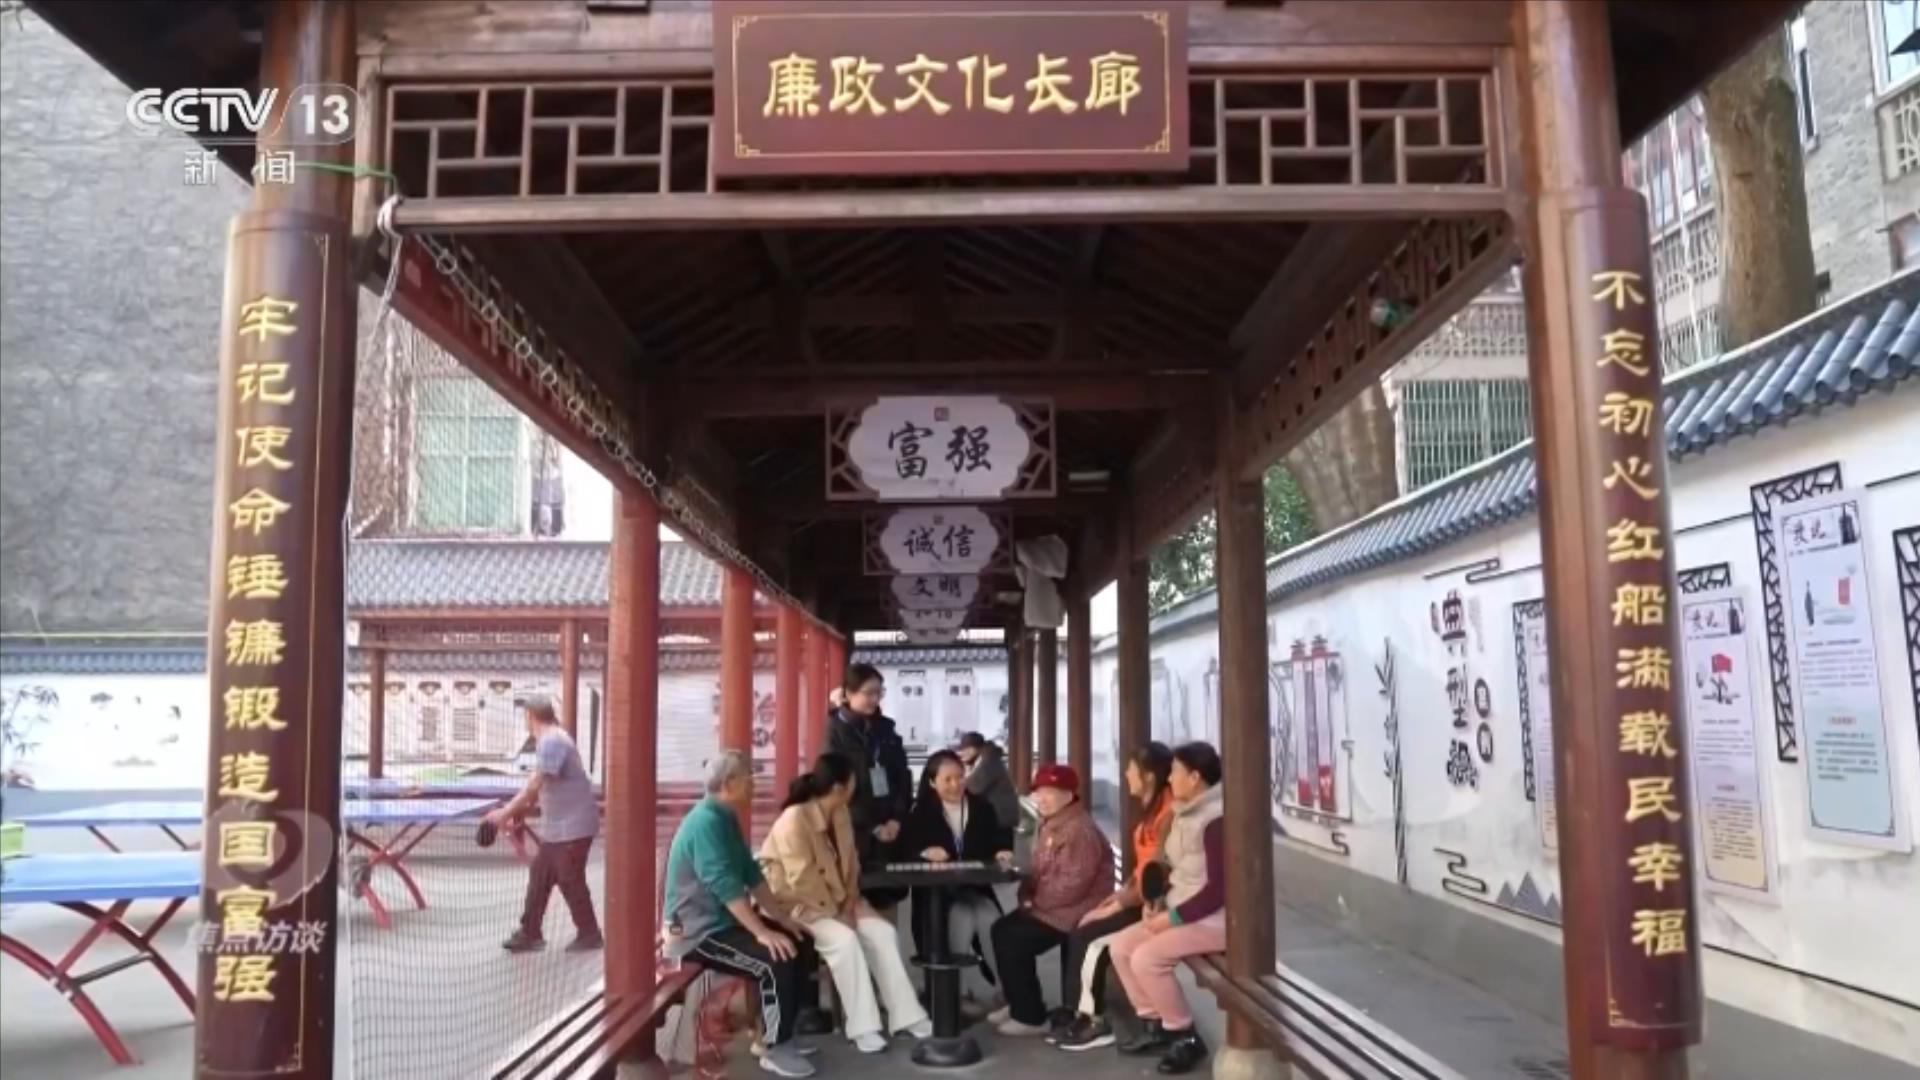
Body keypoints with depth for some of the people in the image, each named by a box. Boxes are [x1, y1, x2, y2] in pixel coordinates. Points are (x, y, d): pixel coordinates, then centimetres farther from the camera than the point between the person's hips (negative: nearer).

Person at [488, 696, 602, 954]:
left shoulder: (552, 741, -21)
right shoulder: (548, 740, 12)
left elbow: (535, 784, -26)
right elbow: (539, 785, 18)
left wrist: (506, 812, -23)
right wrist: (516, 808, 15)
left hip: (573, 826, -10)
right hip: (556, 826, 10)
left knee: (570, 880, 0)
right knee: (539, 876, 12)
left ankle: (589, 935, 12)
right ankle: (530, 934, 19)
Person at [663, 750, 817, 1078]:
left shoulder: (726, 818, 9)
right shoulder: (707, 822, -22)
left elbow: (751, 874, 13)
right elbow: (726, 886, -29)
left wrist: (781, 918, 8)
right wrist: (762, 932, -30)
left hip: (723, 919, 10)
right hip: (698, 930, -10)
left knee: (796, 945, 7)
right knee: (776, 960, -23)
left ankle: (774, 1034, 15)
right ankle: (775, 1049, -8)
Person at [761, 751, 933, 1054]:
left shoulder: (841, 814, 0)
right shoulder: (794, 820, -27)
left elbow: (849, 864, 7)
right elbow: (803, 881, -27)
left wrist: (849, 902, -8)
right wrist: (835, 910, -20)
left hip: (837, 900, 8)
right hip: (798, 903, -8)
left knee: (883, 932, -11)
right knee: (844, 939, -30)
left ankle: (906, 1016, -7)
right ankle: (862, 1026, -21)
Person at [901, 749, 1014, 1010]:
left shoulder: (982, 807, 10)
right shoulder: (921, 812, 2)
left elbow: (998, 840, 6)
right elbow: (904, 848, -8)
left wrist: (1003, 851, -18)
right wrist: (924, 852, -28)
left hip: (976, 888, 2)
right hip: (937, 891, -2)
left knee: (991, 922, -27)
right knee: (963, 920, -31)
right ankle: (980, 993, -20)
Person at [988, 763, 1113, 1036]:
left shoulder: (1079, 829, -22)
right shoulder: (1049, 824, 13)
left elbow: (1073, 884, -28)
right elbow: (1040, 871, 20)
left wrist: (1036, 901, -16)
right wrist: (1028, 895, 0)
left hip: (1076, 911, -11)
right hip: (1052, 907, 11)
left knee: (1015, 941, -16)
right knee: (1002, 929, 10)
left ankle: (1031, 1017, -4)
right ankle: (1019, 1004, 20)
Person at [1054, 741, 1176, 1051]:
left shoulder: (1169, 813, -20)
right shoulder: (1152, 807, 12)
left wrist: (1115, 907, -15)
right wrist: (1117, 896, 2)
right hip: (1140, 899, 9)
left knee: (1090, 936, -14)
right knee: (1082, 930, -3)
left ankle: (1094, 1021, 0)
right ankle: (1082, 1014, 1)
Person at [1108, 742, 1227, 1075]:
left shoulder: (1216, 820, -22)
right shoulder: (1186, 813, 9)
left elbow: (1219, 889, -23)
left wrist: (1173, 917, -20)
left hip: (1214, 919, -10)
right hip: (1181, 912, 10)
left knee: (1146, 958, -23)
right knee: (1121, 946, 2)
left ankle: (1187, 1038, -5)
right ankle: (1156, 1025, 12)